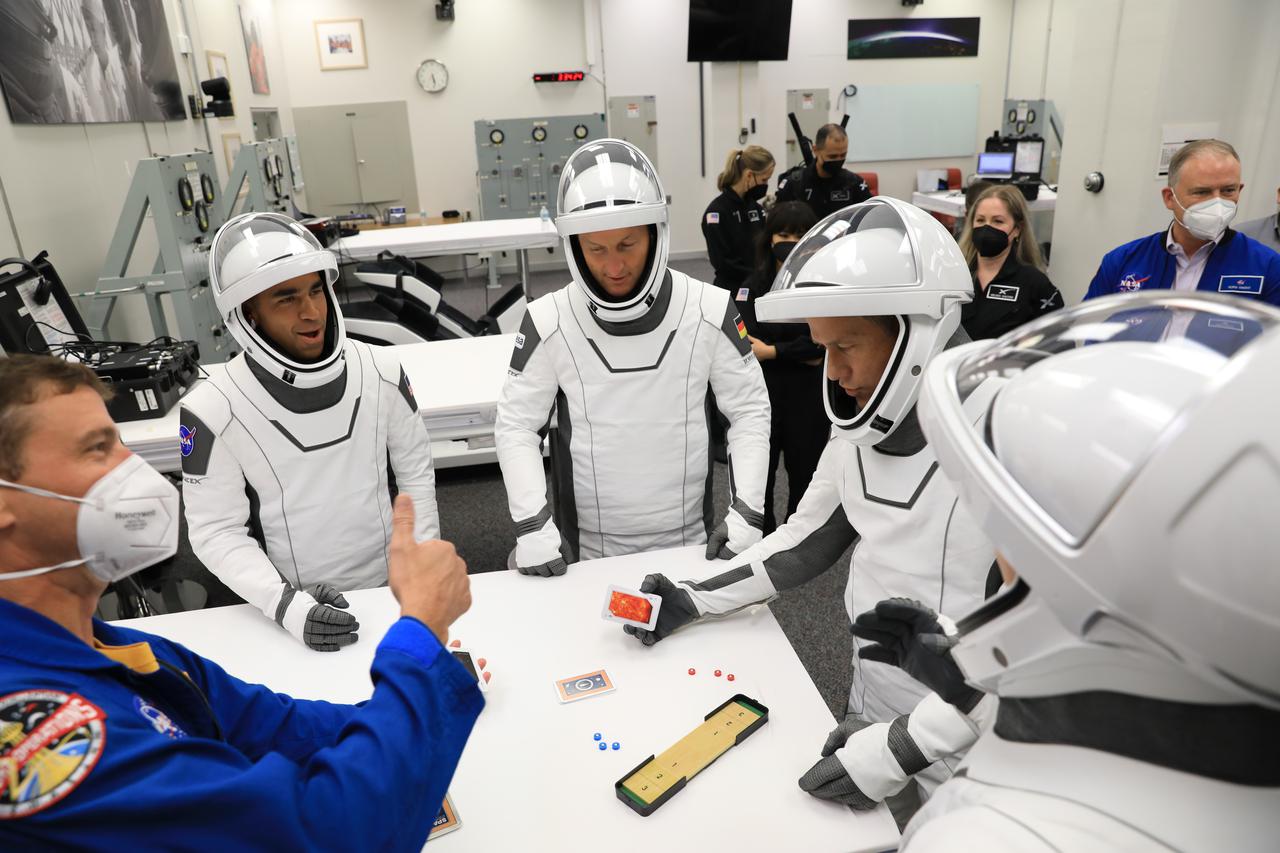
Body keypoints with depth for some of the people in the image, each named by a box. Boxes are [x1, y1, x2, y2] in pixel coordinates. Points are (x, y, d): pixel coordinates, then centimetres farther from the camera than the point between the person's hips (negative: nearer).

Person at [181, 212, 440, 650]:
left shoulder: (381, 371, -11)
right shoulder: (213, 410, -18)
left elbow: (416, 469, 0)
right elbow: (215, 531, -13)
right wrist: (285, 604, -25)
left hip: (391, 587, 3)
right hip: (292, 606, -2)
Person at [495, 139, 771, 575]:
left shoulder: (709, 311, -12)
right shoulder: (549, 322, -13)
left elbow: (750, 410, -3)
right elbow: (516, 425, -5)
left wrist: (747, 511, -10)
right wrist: (532, 525, -14)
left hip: (688, 542, 1)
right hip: (589, 548, 0)